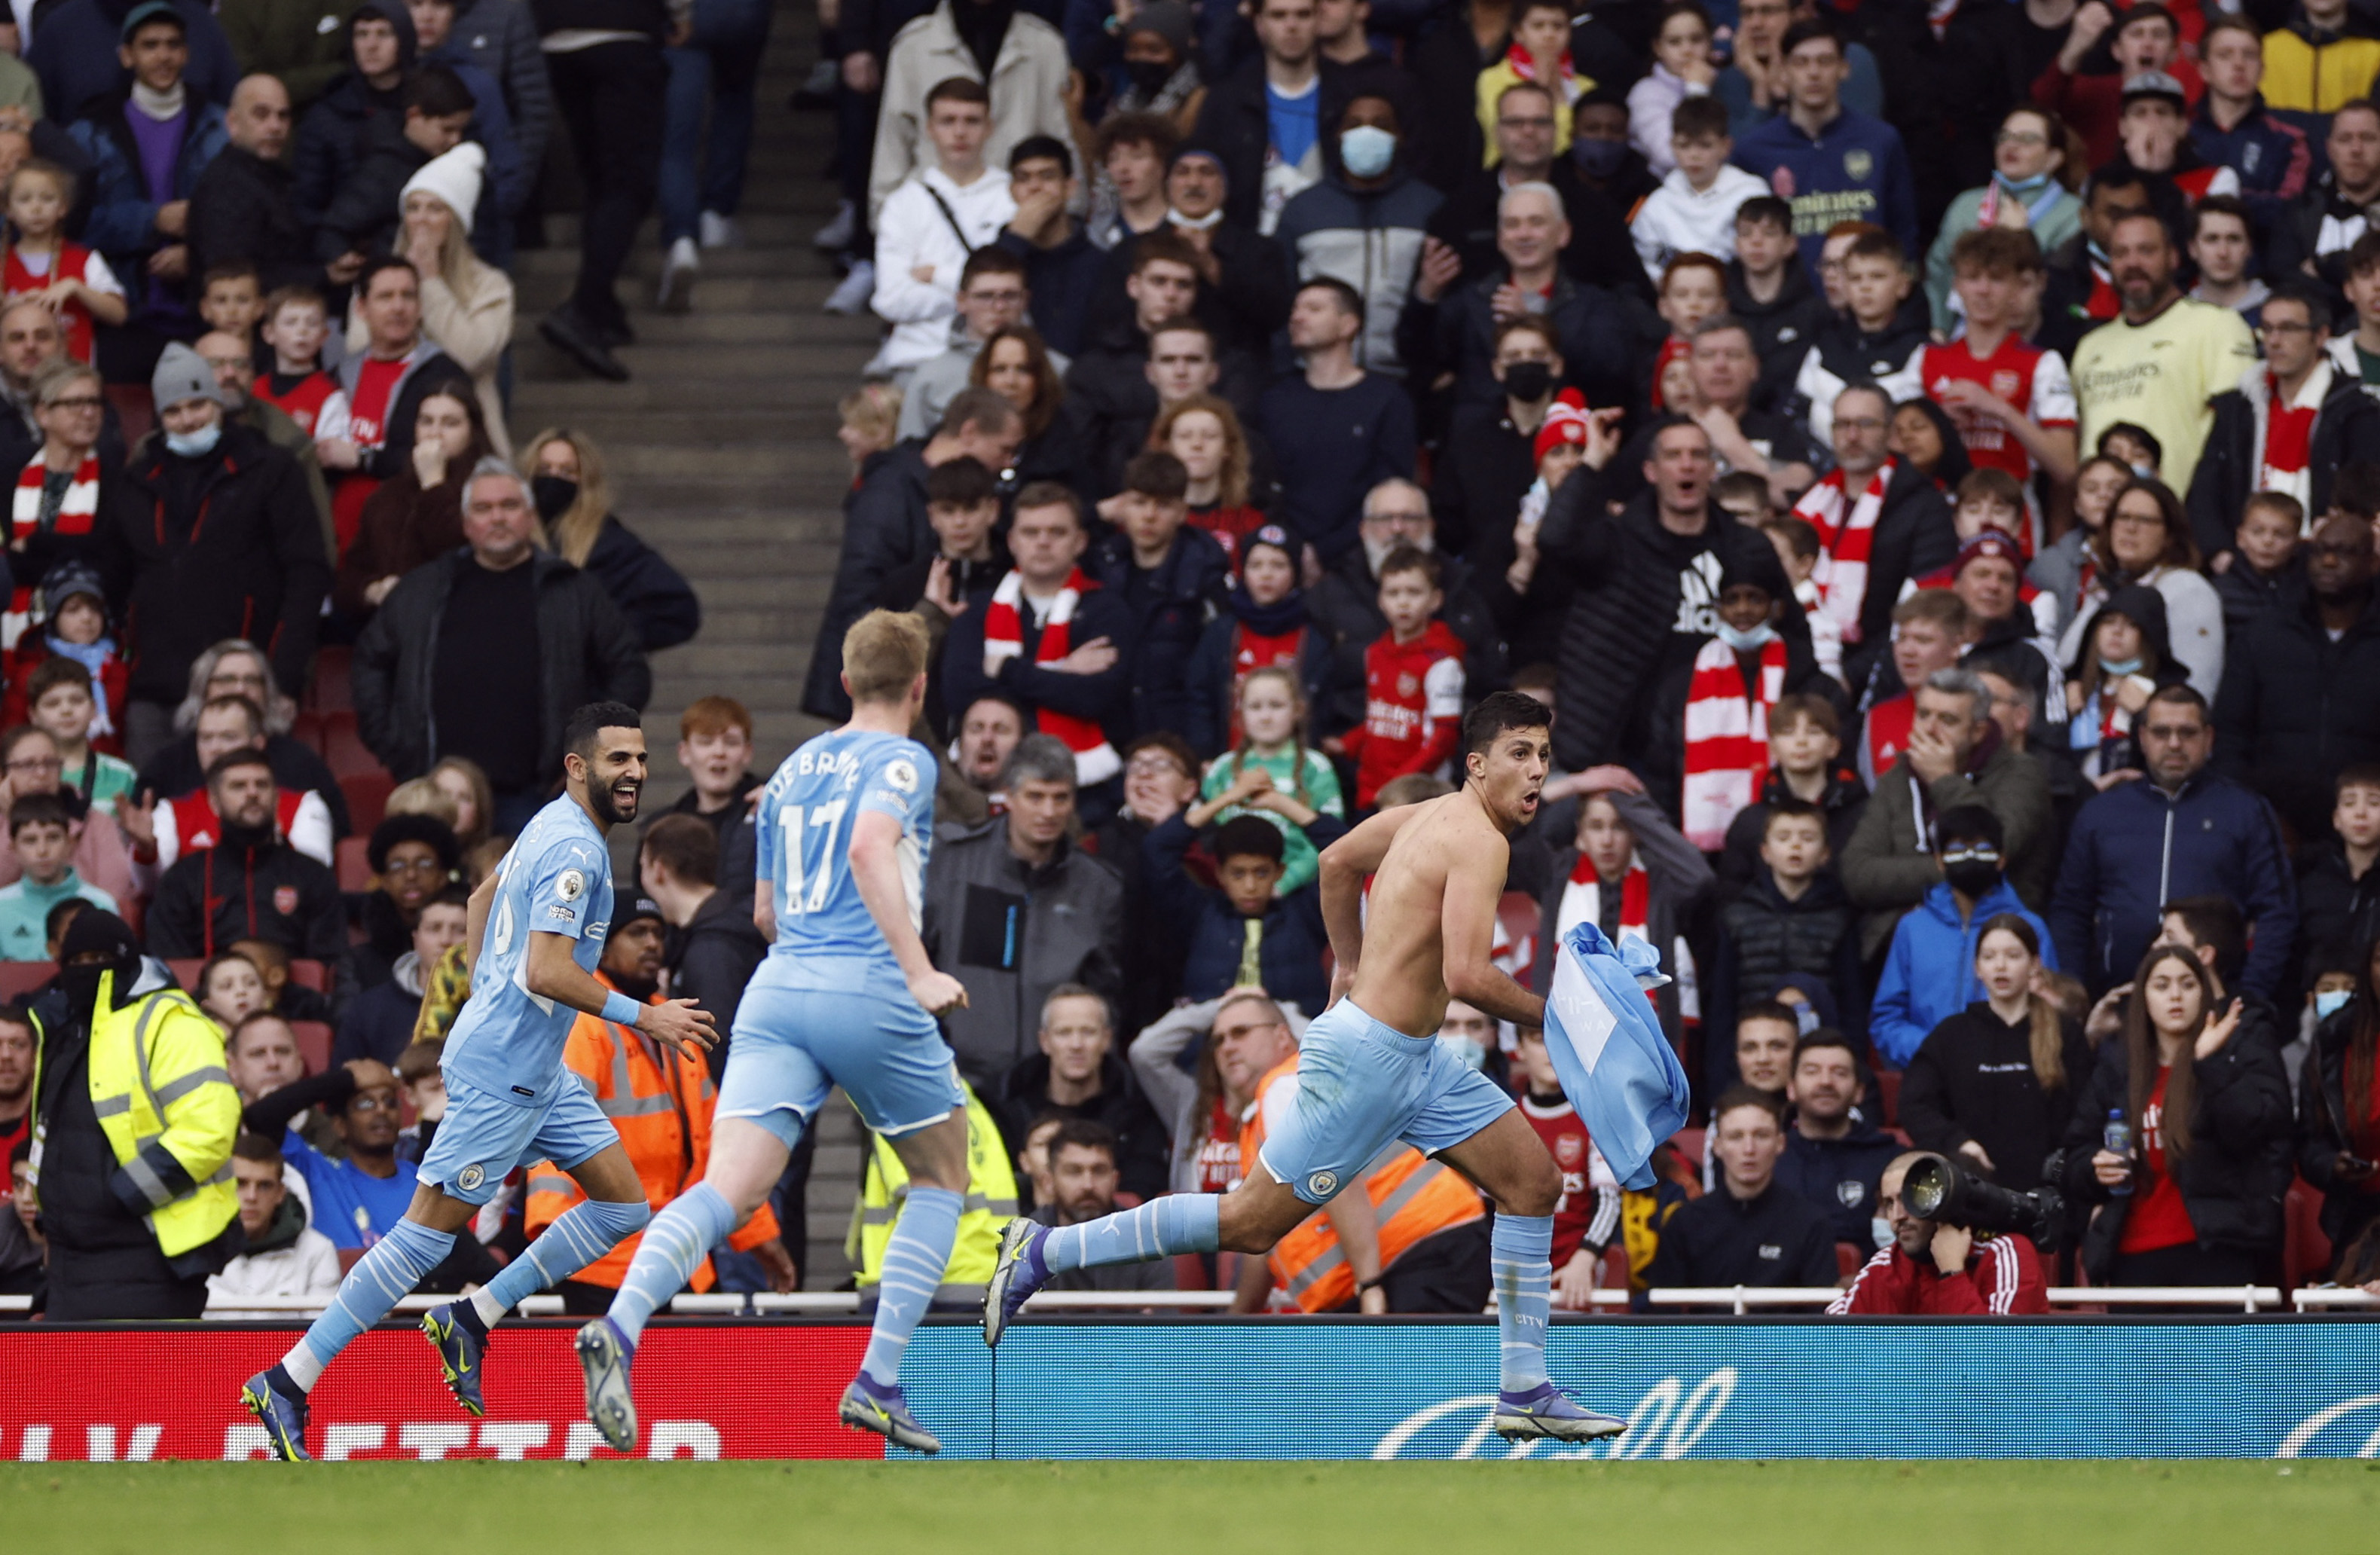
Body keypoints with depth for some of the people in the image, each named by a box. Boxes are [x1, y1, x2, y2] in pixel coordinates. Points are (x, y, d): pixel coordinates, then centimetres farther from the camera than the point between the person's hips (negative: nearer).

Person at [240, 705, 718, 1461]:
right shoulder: (573, 849, -18)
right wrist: (643, 1017, -22)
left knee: (624, 1204, 7)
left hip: (537, 1071, 10)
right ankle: (288, 1383, -4)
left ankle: (470, 1321, 11)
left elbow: (482, 898, 28)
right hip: (501, 1072, -10)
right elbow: (546, 972, -27)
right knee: (428, 1233, -8)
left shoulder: (553, 829, 13)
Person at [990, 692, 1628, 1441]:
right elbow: (1466, 975, -29)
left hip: (1414, 1056, 10)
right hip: (1366, 1060, -10)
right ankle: (1043, 1253, 7)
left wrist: (1351, 966, 35)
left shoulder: (1434, 815, 11)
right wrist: (1550, 1016, -15)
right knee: (1251, 1223, -3)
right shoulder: (1479, 840, -19)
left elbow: (1338, 861, 27)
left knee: (1533, 1183, 7)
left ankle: (1525, 1393, 9)